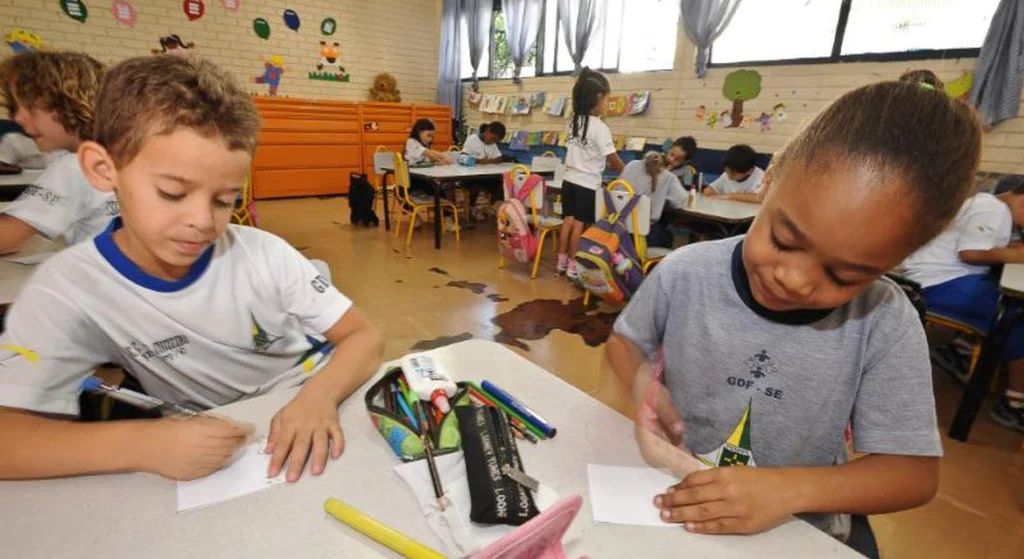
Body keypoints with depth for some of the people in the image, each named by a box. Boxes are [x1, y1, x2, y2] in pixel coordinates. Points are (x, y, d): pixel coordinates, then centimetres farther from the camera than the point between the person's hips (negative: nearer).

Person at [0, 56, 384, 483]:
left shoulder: (263, 254, -13)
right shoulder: (67, 289, -13)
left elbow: (365, 337, -13)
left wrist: (321, 396, -30)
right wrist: (138, 444, -33)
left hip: (312, 428, 0)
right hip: (216, 468, 1)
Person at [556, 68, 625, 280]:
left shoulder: (573, 122, 5)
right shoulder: (599, 127, -17)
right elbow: (613, 160, -12)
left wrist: (603, 163, 18)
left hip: (569, 179, 6)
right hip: (587, 184, -6)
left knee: (568, 221, 12)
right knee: (579, 225, 1)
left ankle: (561, 262, 19)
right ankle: (573, 266, 10)